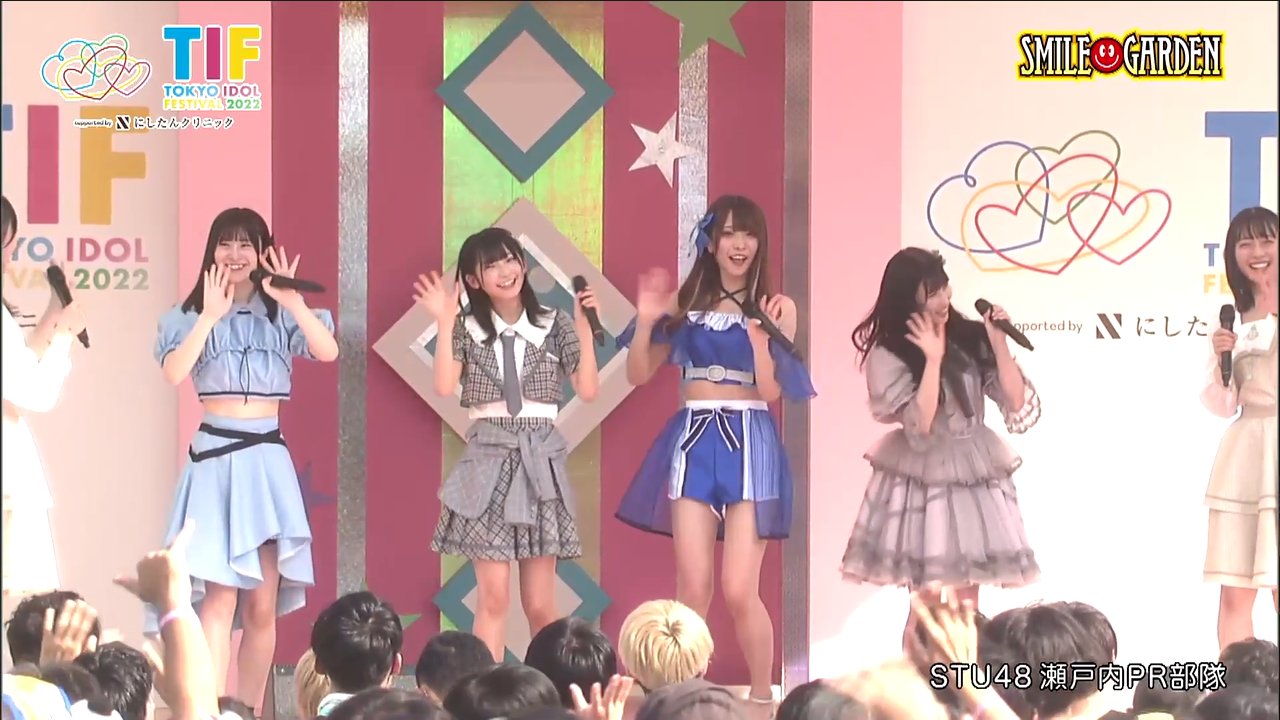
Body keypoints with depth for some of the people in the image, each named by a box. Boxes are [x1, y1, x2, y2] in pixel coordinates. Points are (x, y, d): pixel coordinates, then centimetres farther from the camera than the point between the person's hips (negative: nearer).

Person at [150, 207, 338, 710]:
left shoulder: (280, 313, 8)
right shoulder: (191, 315, 3)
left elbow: (327, 352, -10)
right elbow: (174, 373, -14)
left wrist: (293, 302, -22)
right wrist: (210, 315, -19)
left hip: (268, 457, 3)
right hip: (215, 456, -3)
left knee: (263, 605, 3)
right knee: (220, 598, -13)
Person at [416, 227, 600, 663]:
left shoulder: (555, 325, 6)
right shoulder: (467, 329, 4)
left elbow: (588, 390, -1)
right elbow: (444, 387, -10)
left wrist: (584, 328, -7)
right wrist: (443, 323, -12)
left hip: (540, 462, 1)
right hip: (488, 460, -1)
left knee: (540, 605, 2)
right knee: (492, 597, -6)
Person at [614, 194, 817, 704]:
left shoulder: (775, 307, 1)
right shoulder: (684, 301, 8)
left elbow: (772, 390, -8)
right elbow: (639, 374, 10)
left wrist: (758, 332, -21)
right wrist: (646, 321, -5)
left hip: (748, 443, -2)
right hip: (692, 441, 2)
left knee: (739, 590, -8)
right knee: (693, 587, -3)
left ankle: (762, 693, 9)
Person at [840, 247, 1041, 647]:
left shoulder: (970, 337, 0)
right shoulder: (888, 355, -9)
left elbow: (1017, 404, -3)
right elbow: (920, 425, -18)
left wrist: (999, 345, -12)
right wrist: (933, 359, -20)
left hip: (975, 475, 4)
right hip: (921, 478, -4)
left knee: (967, 602, 6)